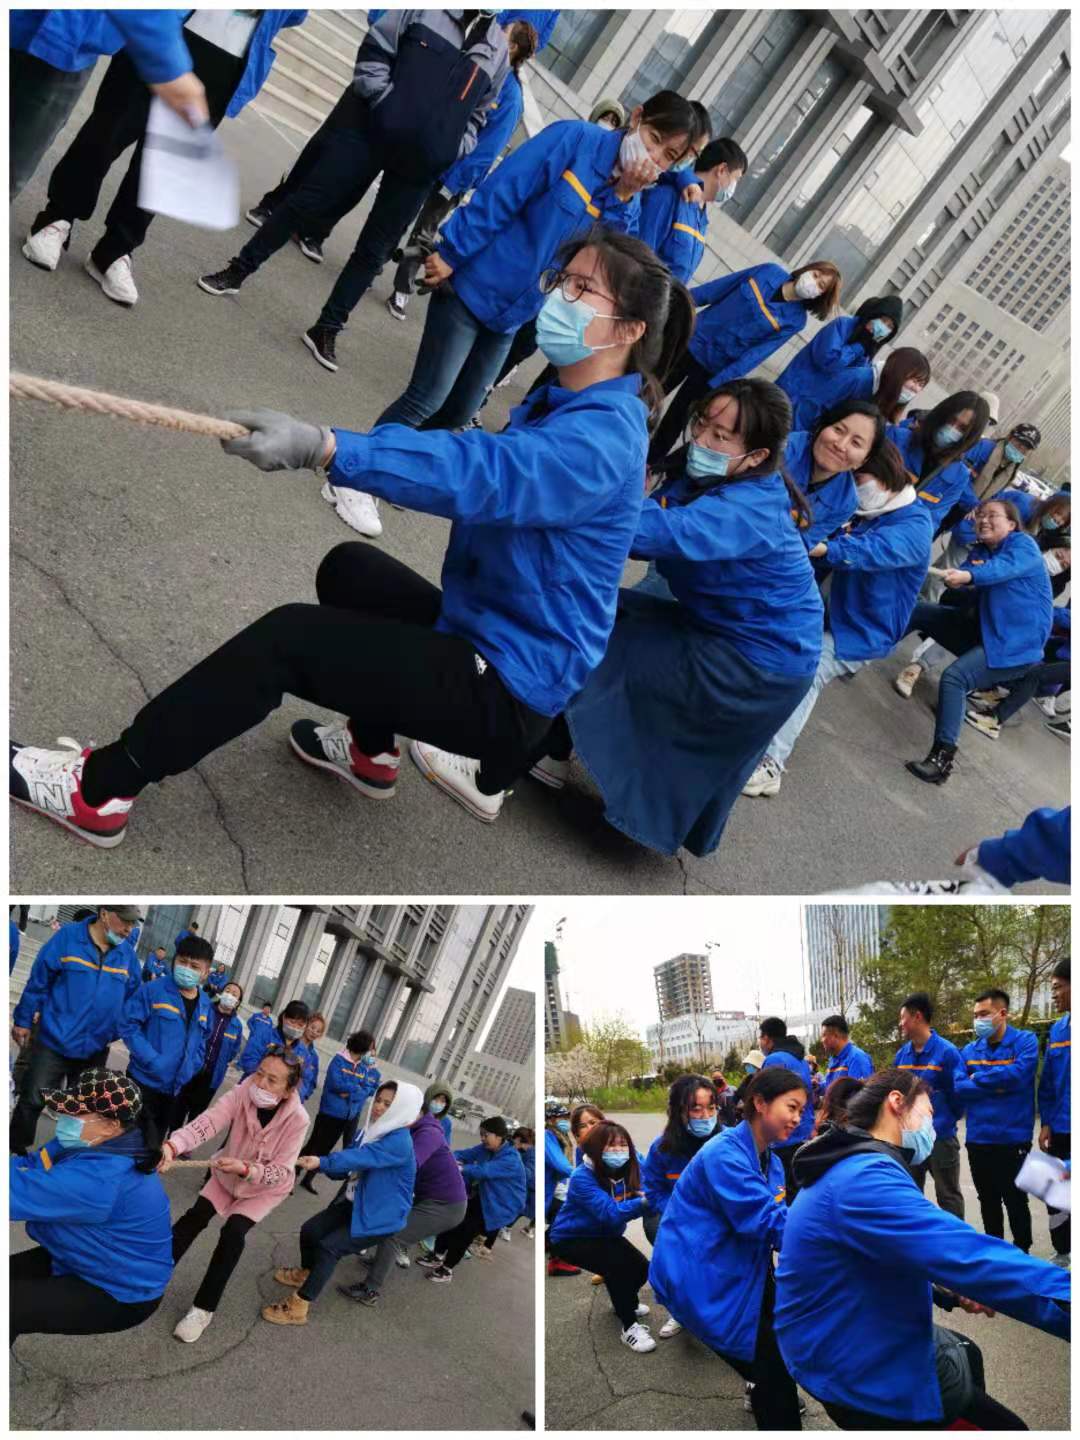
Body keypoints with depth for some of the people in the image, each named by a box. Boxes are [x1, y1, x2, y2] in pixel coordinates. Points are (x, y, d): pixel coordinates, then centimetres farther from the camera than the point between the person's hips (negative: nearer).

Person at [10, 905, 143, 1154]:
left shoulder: (127, 955, -2)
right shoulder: (67, 937, -13)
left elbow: (133, 998, 10)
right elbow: (38, 981, -7)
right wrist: (23, 1021, -2)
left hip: (94, 1049, 4)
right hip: (54, 1041, -3)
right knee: (32, 1101, 5)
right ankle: (15, 1150, 27)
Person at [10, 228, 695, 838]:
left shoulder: (600, 441, -23)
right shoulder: (560, 406, 9)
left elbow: (476, 472, -39)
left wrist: (324, 446, -48)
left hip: (509, 689, -10)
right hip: (487, 633, 10)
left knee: (286, 638, -17)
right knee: (349, 567, 24)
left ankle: (100, 788, -6)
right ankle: (374, 753, 29)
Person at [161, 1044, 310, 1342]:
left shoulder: (297, 1119, -35)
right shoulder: (243, 1093, -31)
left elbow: (282, 1171, -33)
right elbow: (208, 1121, -46)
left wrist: (245, 1169, -50)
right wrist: (172, 1145, -63)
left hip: (266, 1187, -3)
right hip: (227, 1175, 3)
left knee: (233, 1233, -16)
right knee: (195, 1217, -4)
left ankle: (203, 1308, 1)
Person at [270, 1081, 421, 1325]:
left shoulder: (400, 1142, -26)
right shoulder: (372, 1130, 1)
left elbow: (361, 1157, -37)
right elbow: (352, 1165, 3)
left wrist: (322, 1161, -45)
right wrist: (319, 1165, -17)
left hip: (381, 1216, -8)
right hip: (355, 1203, 8)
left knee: (329, 1247, -18)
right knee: (310, 1231, 5)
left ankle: (298, 1307, -8)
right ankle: (305, 1273, 35)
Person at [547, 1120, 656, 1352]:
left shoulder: (627, 1168, -11)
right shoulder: (583, 1177, -32)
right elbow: (611, 1213, -40)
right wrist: (643, 1202, -50)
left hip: (605, 1235, 7)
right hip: (571, 1238, -7)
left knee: (641, 1267, -4)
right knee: (618, 1265, -27)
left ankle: (625, 1301, 27)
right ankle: (629, 1326, -11)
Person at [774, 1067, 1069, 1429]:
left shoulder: (848, 1168, 9)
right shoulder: (864, 1178, -27)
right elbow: (962, 1252, -36)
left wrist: (947, 1290, 6)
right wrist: (1067, 1301, -36)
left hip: (844, 1342, 11)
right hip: (860, 1374, -11)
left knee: (965, 1354, 29)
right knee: (1003, 1424, 1)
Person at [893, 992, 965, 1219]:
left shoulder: (946, 1051, -14)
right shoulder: (902, 1054, 4)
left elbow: (958, 1092, -12)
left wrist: (945, 1120, -4)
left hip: (940, 1136, -6)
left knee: (948, 1196, 8)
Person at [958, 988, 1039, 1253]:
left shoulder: (1025, 1041, -6)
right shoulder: (969, 1050, 6)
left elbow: (1018, 1074, -23)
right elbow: (959, 1088, -4)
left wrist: (978, 1078, -10)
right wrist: (996, 1086, -15)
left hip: (1012, 1138, -4)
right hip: (978, 1139, 4)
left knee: (1015, 1200, 8)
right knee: (988, 1201, 16)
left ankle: (1022, 1253, 26)